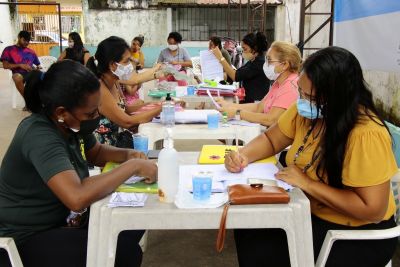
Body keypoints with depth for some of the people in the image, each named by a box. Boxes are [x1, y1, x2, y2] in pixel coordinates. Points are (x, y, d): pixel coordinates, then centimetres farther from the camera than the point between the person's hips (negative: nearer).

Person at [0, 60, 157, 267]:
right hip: (26, 239, -8)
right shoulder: (40, 136, -30)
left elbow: (96, 152, 15)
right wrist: (132, 167, -31)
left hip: (60, 218, 8)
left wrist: (128, 154, -6)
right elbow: (77, 198, -43)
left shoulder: (73, 123, -5)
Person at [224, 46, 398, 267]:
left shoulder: (366, 134, -28)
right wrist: (244, 156, -13)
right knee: (247, 231, -7)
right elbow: (271, 139, 8)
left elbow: (373, 209, -28)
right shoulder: (306, 110, -6)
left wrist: (307, 183, -26)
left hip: (358, 235, -7)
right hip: (309, 212, 7)